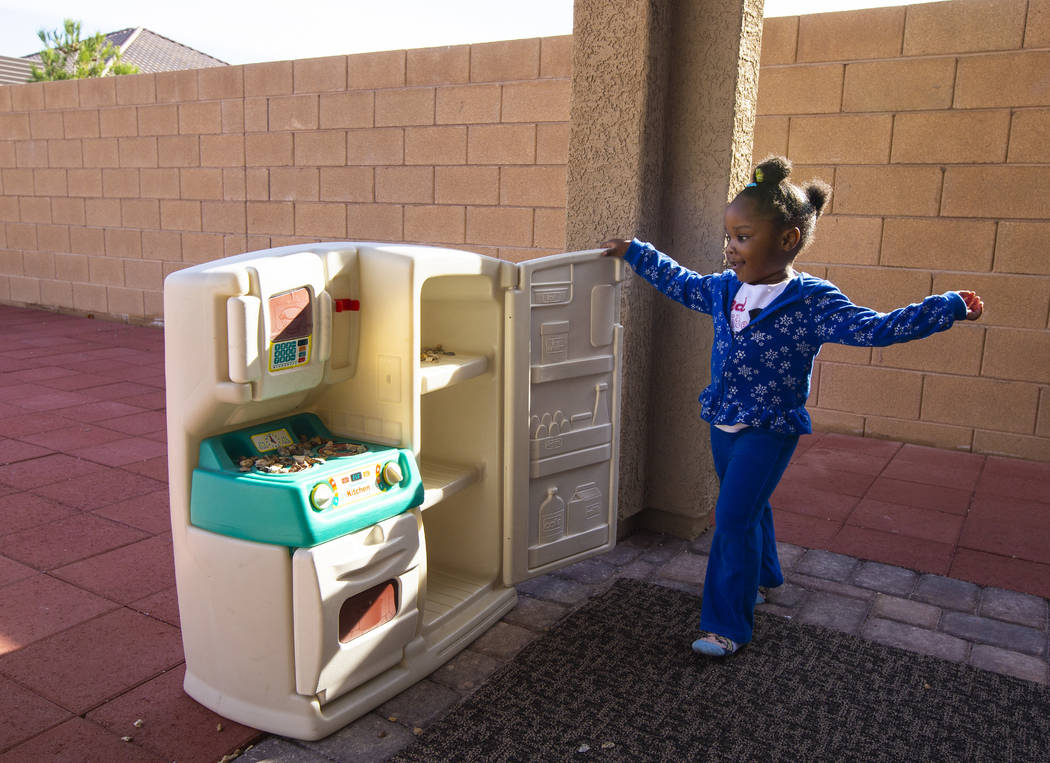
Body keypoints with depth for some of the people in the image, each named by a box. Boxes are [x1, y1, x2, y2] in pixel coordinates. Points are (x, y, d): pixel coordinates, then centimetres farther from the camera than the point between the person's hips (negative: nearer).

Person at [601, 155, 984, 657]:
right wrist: (633, 252, 22)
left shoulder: (811, 302, -18)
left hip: (769, 430, -6)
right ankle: (761, 580, 47)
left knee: (734, 520, -8)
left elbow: (874, 328, -21)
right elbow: (679, 283, 17)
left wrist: (949, 308, -26)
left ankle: (727, 625, 5)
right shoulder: (724, 288, 1)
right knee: (748, 509, 22)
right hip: (723, 423, 6)